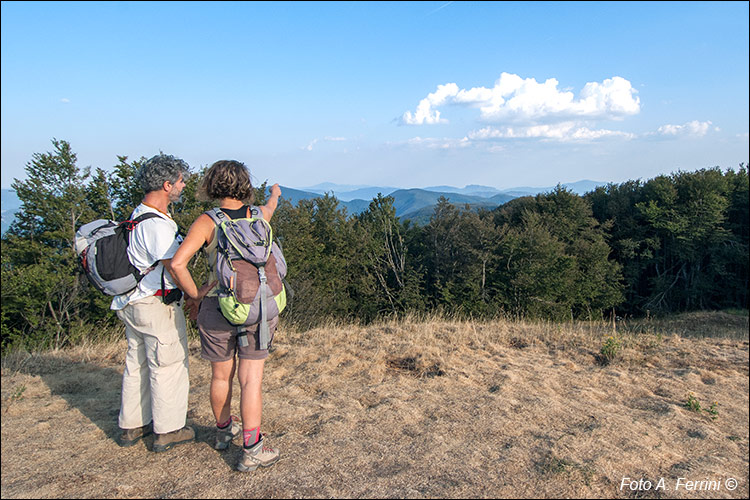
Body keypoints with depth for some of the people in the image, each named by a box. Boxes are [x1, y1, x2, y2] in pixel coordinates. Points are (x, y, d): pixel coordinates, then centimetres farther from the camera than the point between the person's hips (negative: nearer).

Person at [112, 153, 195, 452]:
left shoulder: (138, 215, 9)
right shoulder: (157, 225, -23)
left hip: (133, 302, 10)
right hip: (158, 305, -10)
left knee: (137, 363, 19)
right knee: (168, 366, 4)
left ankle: (132, 426, 33)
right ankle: (168, 431, 16)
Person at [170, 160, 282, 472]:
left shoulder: (208, 222, -8)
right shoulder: (258, 216, 0)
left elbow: (177, 262, -19)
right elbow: (270, 206, 26)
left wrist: (194, 294, -3)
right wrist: (274, 194, 49)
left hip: (216, 308, 0)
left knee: (221, 376, 18)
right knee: (250, 379, 4)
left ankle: (224, 431, 40)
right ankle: (252, 450, 6)